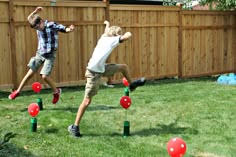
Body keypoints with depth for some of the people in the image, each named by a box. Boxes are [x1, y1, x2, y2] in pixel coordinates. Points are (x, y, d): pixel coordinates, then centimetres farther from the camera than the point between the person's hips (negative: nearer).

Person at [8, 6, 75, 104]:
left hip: (50, 56, -5)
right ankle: (18, 91, 21)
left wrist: (69, 29, -45)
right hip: (39, 54, 5)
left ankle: (56, 91, 9)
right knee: (30, 73, 7)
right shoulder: (38, 26, 2)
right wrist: (35, 12, -2)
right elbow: (29, 19, 16)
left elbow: (64, 29, -22)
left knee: (44, 76, -15)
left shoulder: (52, 25, -15)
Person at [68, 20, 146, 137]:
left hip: (102, 69, 9)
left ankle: (131, 85, 44)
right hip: (94, 72, -9)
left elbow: (107, 31, 37)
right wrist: (125, 34, 7)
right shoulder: (113, 40, -9)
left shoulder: (104, 37, 12)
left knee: (124, 67, 19)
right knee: (87, 101, -3)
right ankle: (75, 127, 7)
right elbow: (128, 35, -16)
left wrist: (107, 24, 58)